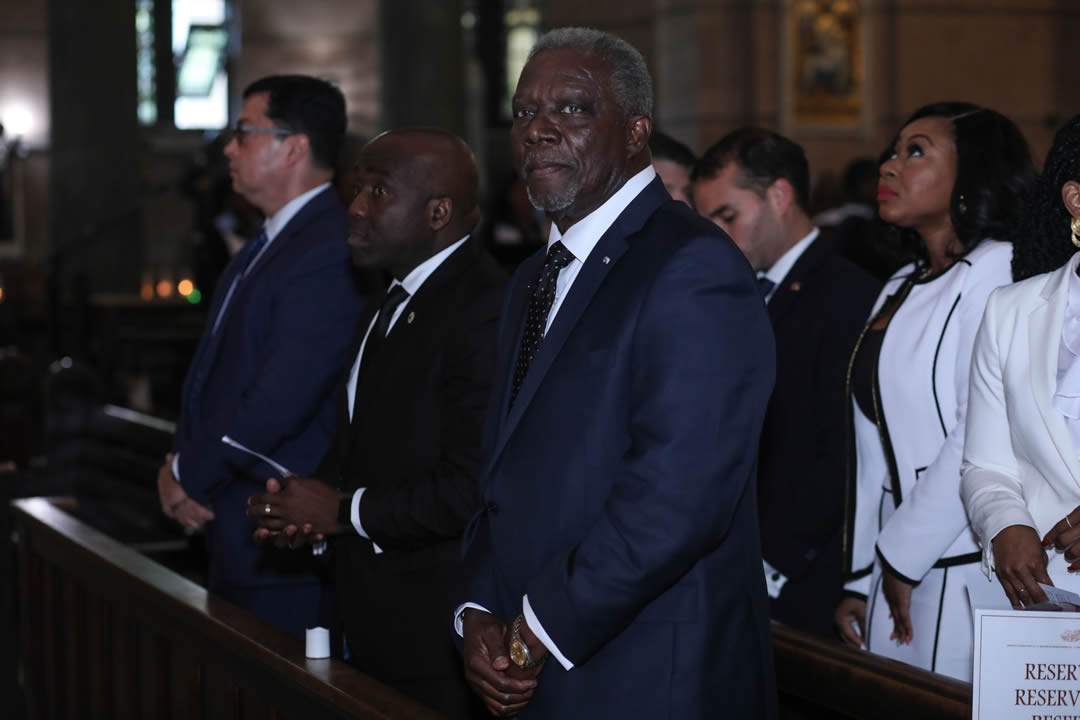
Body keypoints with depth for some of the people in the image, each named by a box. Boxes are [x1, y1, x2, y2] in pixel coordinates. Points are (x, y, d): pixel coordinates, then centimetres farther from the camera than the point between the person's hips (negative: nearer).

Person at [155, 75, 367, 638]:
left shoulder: (328, 253, -20)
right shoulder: (267, 245, 13)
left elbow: (279, 400, -24)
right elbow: (215, 368, 17)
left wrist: (190, 475, -11)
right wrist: (183, 462, 1)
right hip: (234, 528, 10)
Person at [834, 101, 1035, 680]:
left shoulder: (997, 271, -9)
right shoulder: (900, 289, 17)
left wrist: (903, 554, -12)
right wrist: (858, 581, 10)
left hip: (965, 566, -7)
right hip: (898, 567, 7)